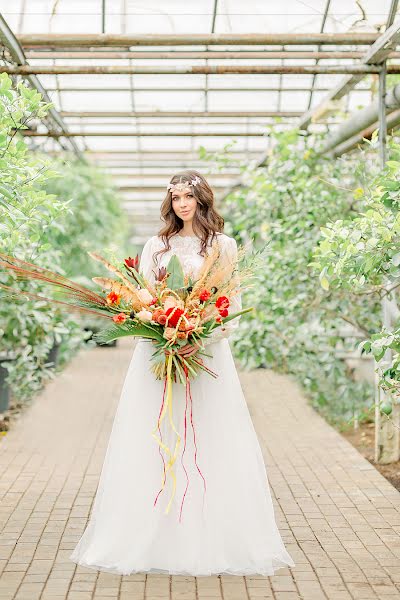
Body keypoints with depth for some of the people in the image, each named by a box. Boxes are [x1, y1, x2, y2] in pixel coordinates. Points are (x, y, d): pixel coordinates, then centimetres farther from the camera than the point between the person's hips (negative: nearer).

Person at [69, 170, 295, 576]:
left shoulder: (224, 246, 8)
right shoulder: (156, 246, 13)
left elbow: (233, 307, 3)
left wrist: (201, 338, -14)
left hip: (206, 352, -1)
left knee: (211, 446, -2)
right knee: (152, 446, 0)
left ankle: (211, 540, 7)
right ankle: (155, 540, 8)